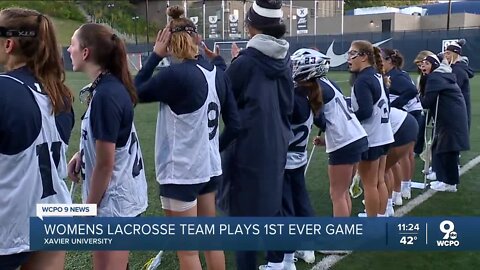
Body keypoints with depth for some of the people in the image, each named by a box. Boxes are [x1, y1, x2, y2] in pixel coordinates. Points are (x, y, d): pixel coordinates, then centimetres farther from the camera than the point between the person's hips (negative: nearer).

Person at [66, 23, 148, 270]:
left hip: (114, 200, -9)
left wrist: (88, 209, -10)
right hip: (124, 193, 9)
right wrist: (82, 154, 4)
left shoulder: (105, 95, -24)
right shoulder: (112, 85, 4)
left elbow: (105, 163, -21)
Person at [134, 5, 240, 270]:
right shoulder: (218, 73, 1)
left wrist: (155, 55, -3)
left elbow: (136, 92, -4)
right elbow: (234, 124, 3)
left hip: (180, 173, -7)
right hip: (209, 168, 7)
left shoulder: (174, 74, -19)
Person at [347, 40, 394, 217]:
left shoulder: (362, 80, -18)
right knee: (379, 181, 16)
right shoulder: (377, 75, 9)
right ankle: (381, 216, 26)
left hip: (370, 138, -9)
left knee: (369, 184, 2)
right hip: (382, 135, 9)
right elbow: (385, 103, 13)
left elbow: (365, 111, -25)